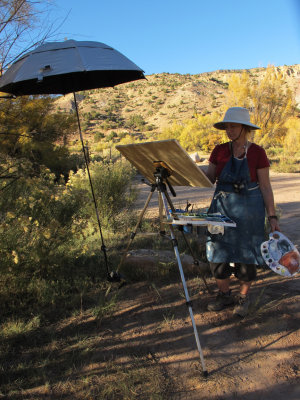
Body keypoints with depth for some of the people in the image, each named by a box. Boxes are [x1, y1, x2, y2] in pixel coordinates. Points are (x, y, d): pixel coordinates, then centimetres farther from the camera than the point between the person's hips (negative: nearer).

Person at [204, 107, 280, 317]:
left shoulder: (257, 152, -5)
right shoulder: (219, 151, 5)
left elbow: (265, 187, -3)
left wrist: (272, 216, -6)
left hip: (249, 208, -3)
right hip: (221, 207, 4)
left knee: (246, 255, 4)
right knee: (218, 252, 7)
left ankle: (244, 297, 26)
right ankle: (224, 294, 27)